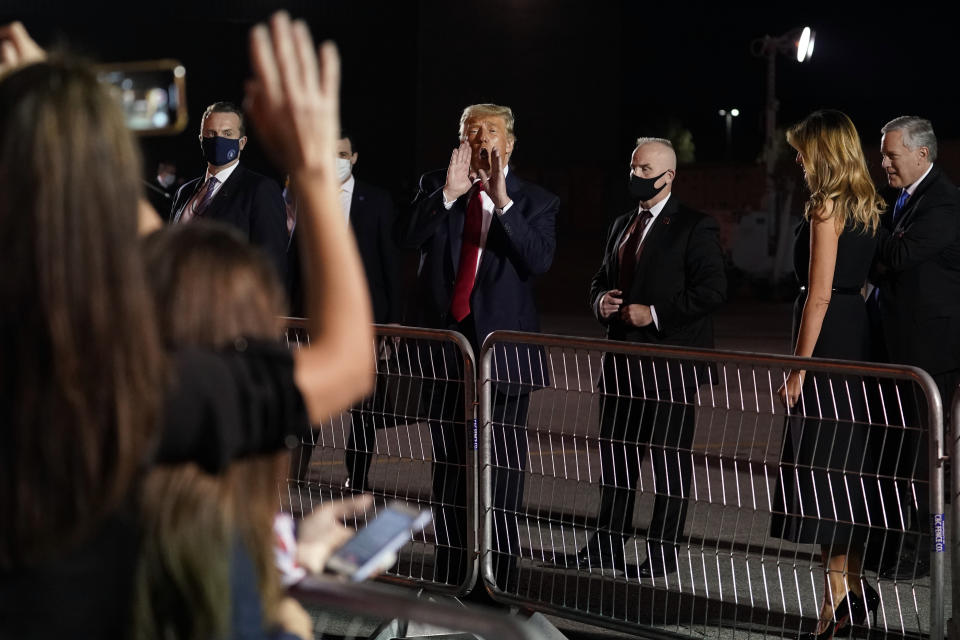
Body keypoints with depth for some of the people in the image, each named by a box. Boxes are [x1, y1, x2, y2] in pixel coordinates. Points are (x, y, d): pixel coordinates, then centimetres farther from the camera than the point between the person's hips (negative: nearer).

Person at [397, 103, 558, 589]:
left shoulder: (536, 202, 3)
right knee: (448, 466, 11)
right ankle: (448, 579, 20)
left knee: (502, 470, -3)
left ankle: (496, 581, 3)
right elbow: (406, 235, -9)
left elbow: (539, 261, -14)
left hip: (502, 345, -3)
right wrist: (448, 193, -20)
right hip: (444, 344, 3)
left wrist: (503, 202, -20)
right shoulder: (436, 187, 8)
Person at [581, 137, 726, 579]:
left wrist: (656, 313, -18)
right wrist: (601, 300, 2)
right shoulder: (622, 226, 16)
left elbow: (713, 289, -15)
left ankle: (664, 550, 6)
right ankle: (609, 545, 18)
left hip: (669, 362, -7)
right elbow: (601, 278, 26)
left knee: (669, 459, -1)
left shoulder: (694, 227, -7)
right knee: (615, 453, 11)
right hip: (622, 359, 8)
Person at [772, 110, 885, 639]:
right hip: (861, 341, 9)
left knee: (822, 471, -5)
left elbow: (819, 295, -18)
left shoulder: (826, 208, -13)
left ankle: (837, 594, -6)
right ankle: (852, 585, 18)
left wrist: (797, 370, -17)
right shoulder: (867, 207, 13)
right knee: (847, 469, 14)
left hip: (828, 344, -9)